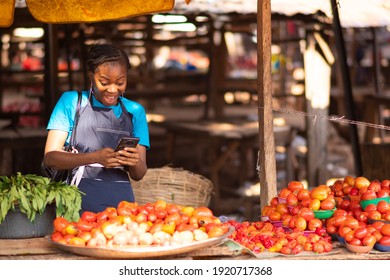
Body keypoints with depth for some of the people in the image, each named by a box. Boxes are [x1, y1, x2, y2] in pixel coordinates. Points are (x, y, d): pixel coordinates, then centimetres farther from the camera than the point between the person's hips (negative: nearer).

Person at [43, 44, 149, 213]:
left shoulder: (135, 111, 10)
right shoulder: (71, 101, 4)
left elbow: (138, 175, 9)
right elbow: (50, 158, -4)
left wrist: (135, 164, -14)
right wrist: (96, 157, -18)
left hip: (119, 201, 2)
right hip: (77, 201, -2)